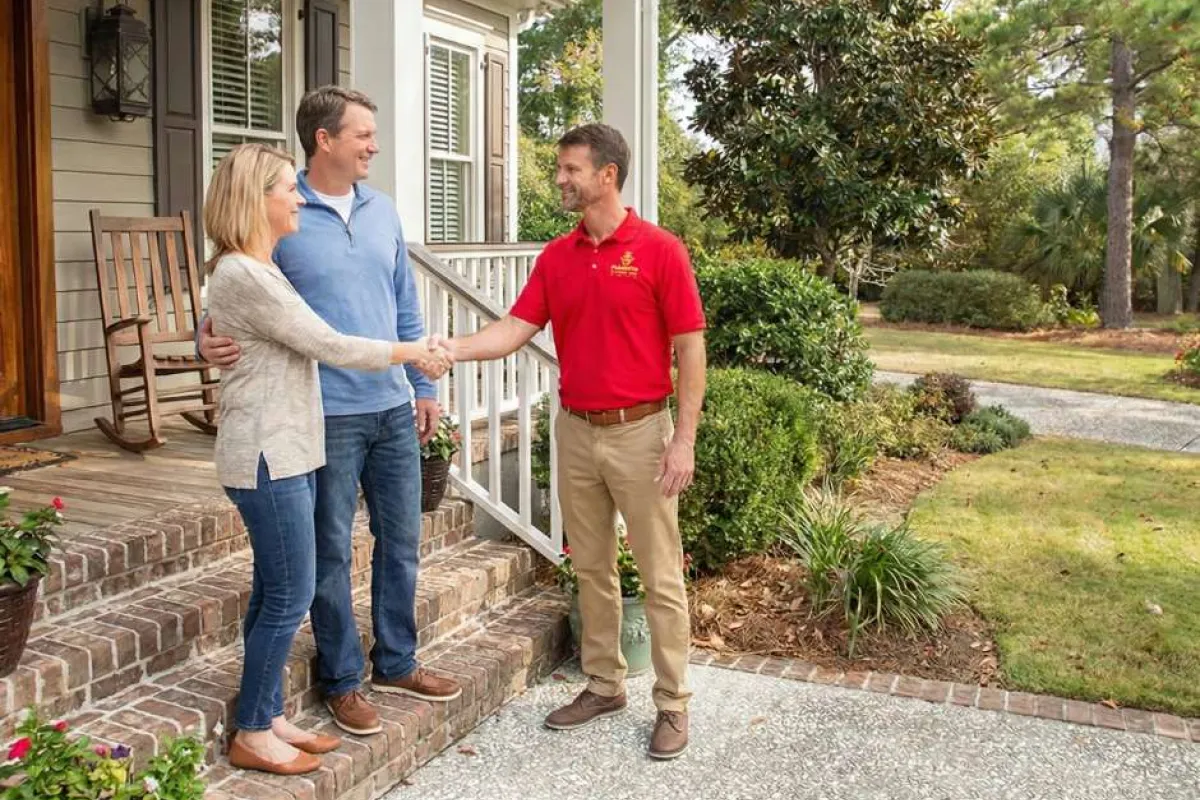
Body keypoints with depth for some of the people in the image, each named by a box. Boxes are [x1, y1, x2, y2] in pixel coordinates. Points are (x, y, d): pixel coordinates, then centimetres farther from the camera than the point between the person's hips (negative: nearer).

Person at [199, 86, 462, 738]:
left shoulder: (381, 210, 9)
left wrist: (424, 386, 12)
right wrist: (209, 340, -23)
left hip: (394, 409, 6)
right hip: (327, 415, -5)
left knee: (401, 541, 14)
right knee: (332, 552, 6)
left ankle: (396, 663, 31)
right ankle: (341, 680, 22)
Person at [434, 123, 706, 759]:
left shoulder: (659, 250, -8)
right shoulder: (556, 257, 8)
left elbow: (689, 349, -9)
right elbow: (515, 329, 0)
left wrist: (684, 439, -13)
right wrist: (450, 348, -16)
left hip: (639, 432, -5)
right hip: (575, 431, 6)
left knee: (660, 573, 3)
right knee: (591, 568, 14)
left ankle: (673, 703, 15)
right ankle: (603, 685, 29)